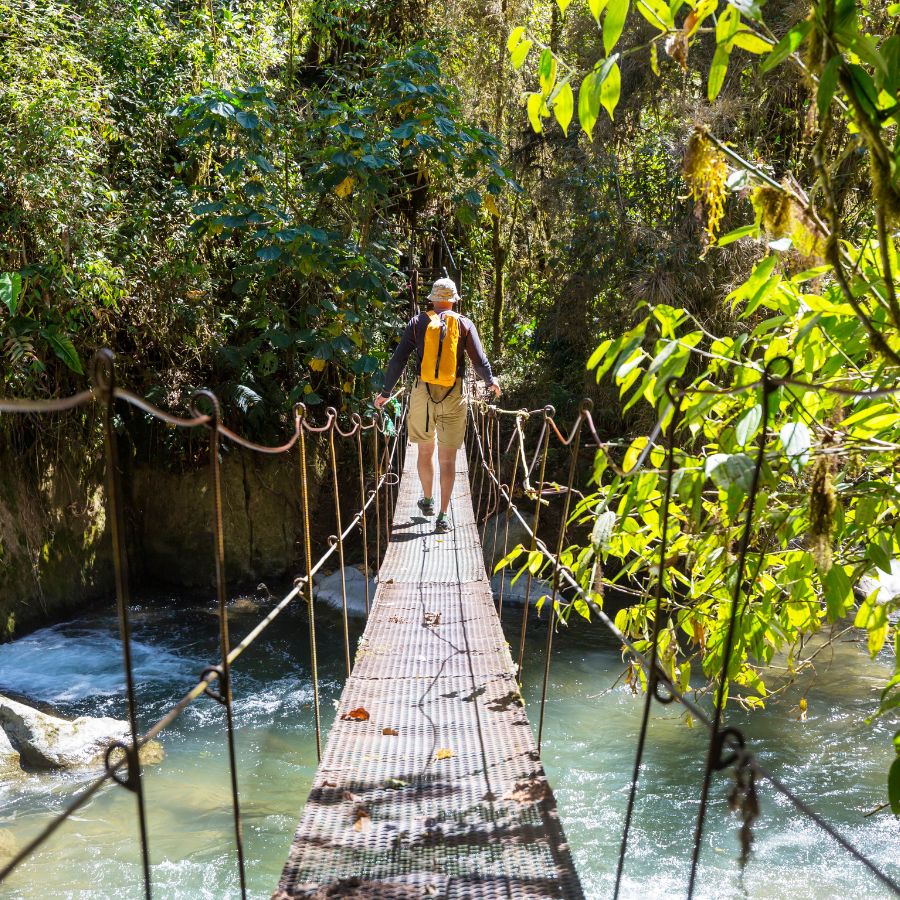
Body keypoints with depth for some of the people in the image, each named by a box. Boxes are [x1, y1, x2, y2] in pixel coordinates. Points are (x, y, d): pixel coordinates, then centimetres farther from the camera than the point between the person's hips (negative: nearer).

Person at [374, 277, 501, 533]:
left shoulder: (417, 322, 3)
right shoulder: (464, 324, 1)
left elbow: (398, 360, 1)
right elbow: (479, 360, 0)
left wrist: (386, 392, 9)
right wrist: (491, 382, 20)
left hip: (423, 392, 1)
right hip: (453, 396, -1)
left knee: (425, 451, 20)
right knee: (448, 458, 4)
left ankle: (427, 501, 35)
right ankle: (443, 516, 4)